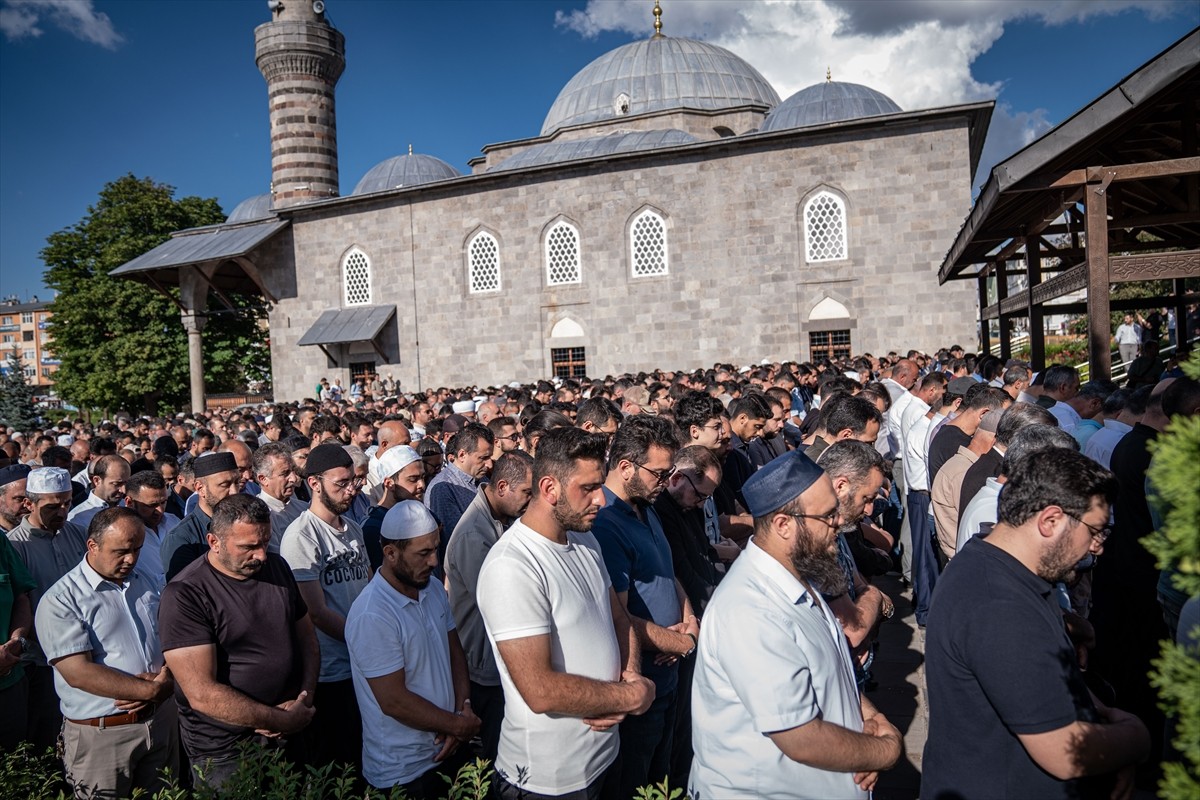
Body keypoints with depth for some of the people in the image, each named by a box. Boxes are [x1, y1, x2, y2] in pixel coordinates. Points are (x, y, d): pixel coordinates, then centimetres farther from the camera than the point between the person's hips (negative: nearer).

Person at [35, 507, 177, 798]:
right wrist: (152, 689, -19)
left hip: (162, 719, 5)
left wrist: (167, 677, -13)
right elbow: (78, 673, -19)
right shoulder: (59, 601, -11)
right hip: (101, 733, -5)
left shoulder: (149, 582, 8)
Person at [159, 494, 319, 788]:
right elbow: (202, 694, -24)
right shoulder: (184, 595, -19)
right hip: (222, 752, -6)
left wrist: (305, 698, -8)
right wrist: (283, 720, -19)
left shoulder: (278, 567, 0)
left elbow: (307, 637, 8)